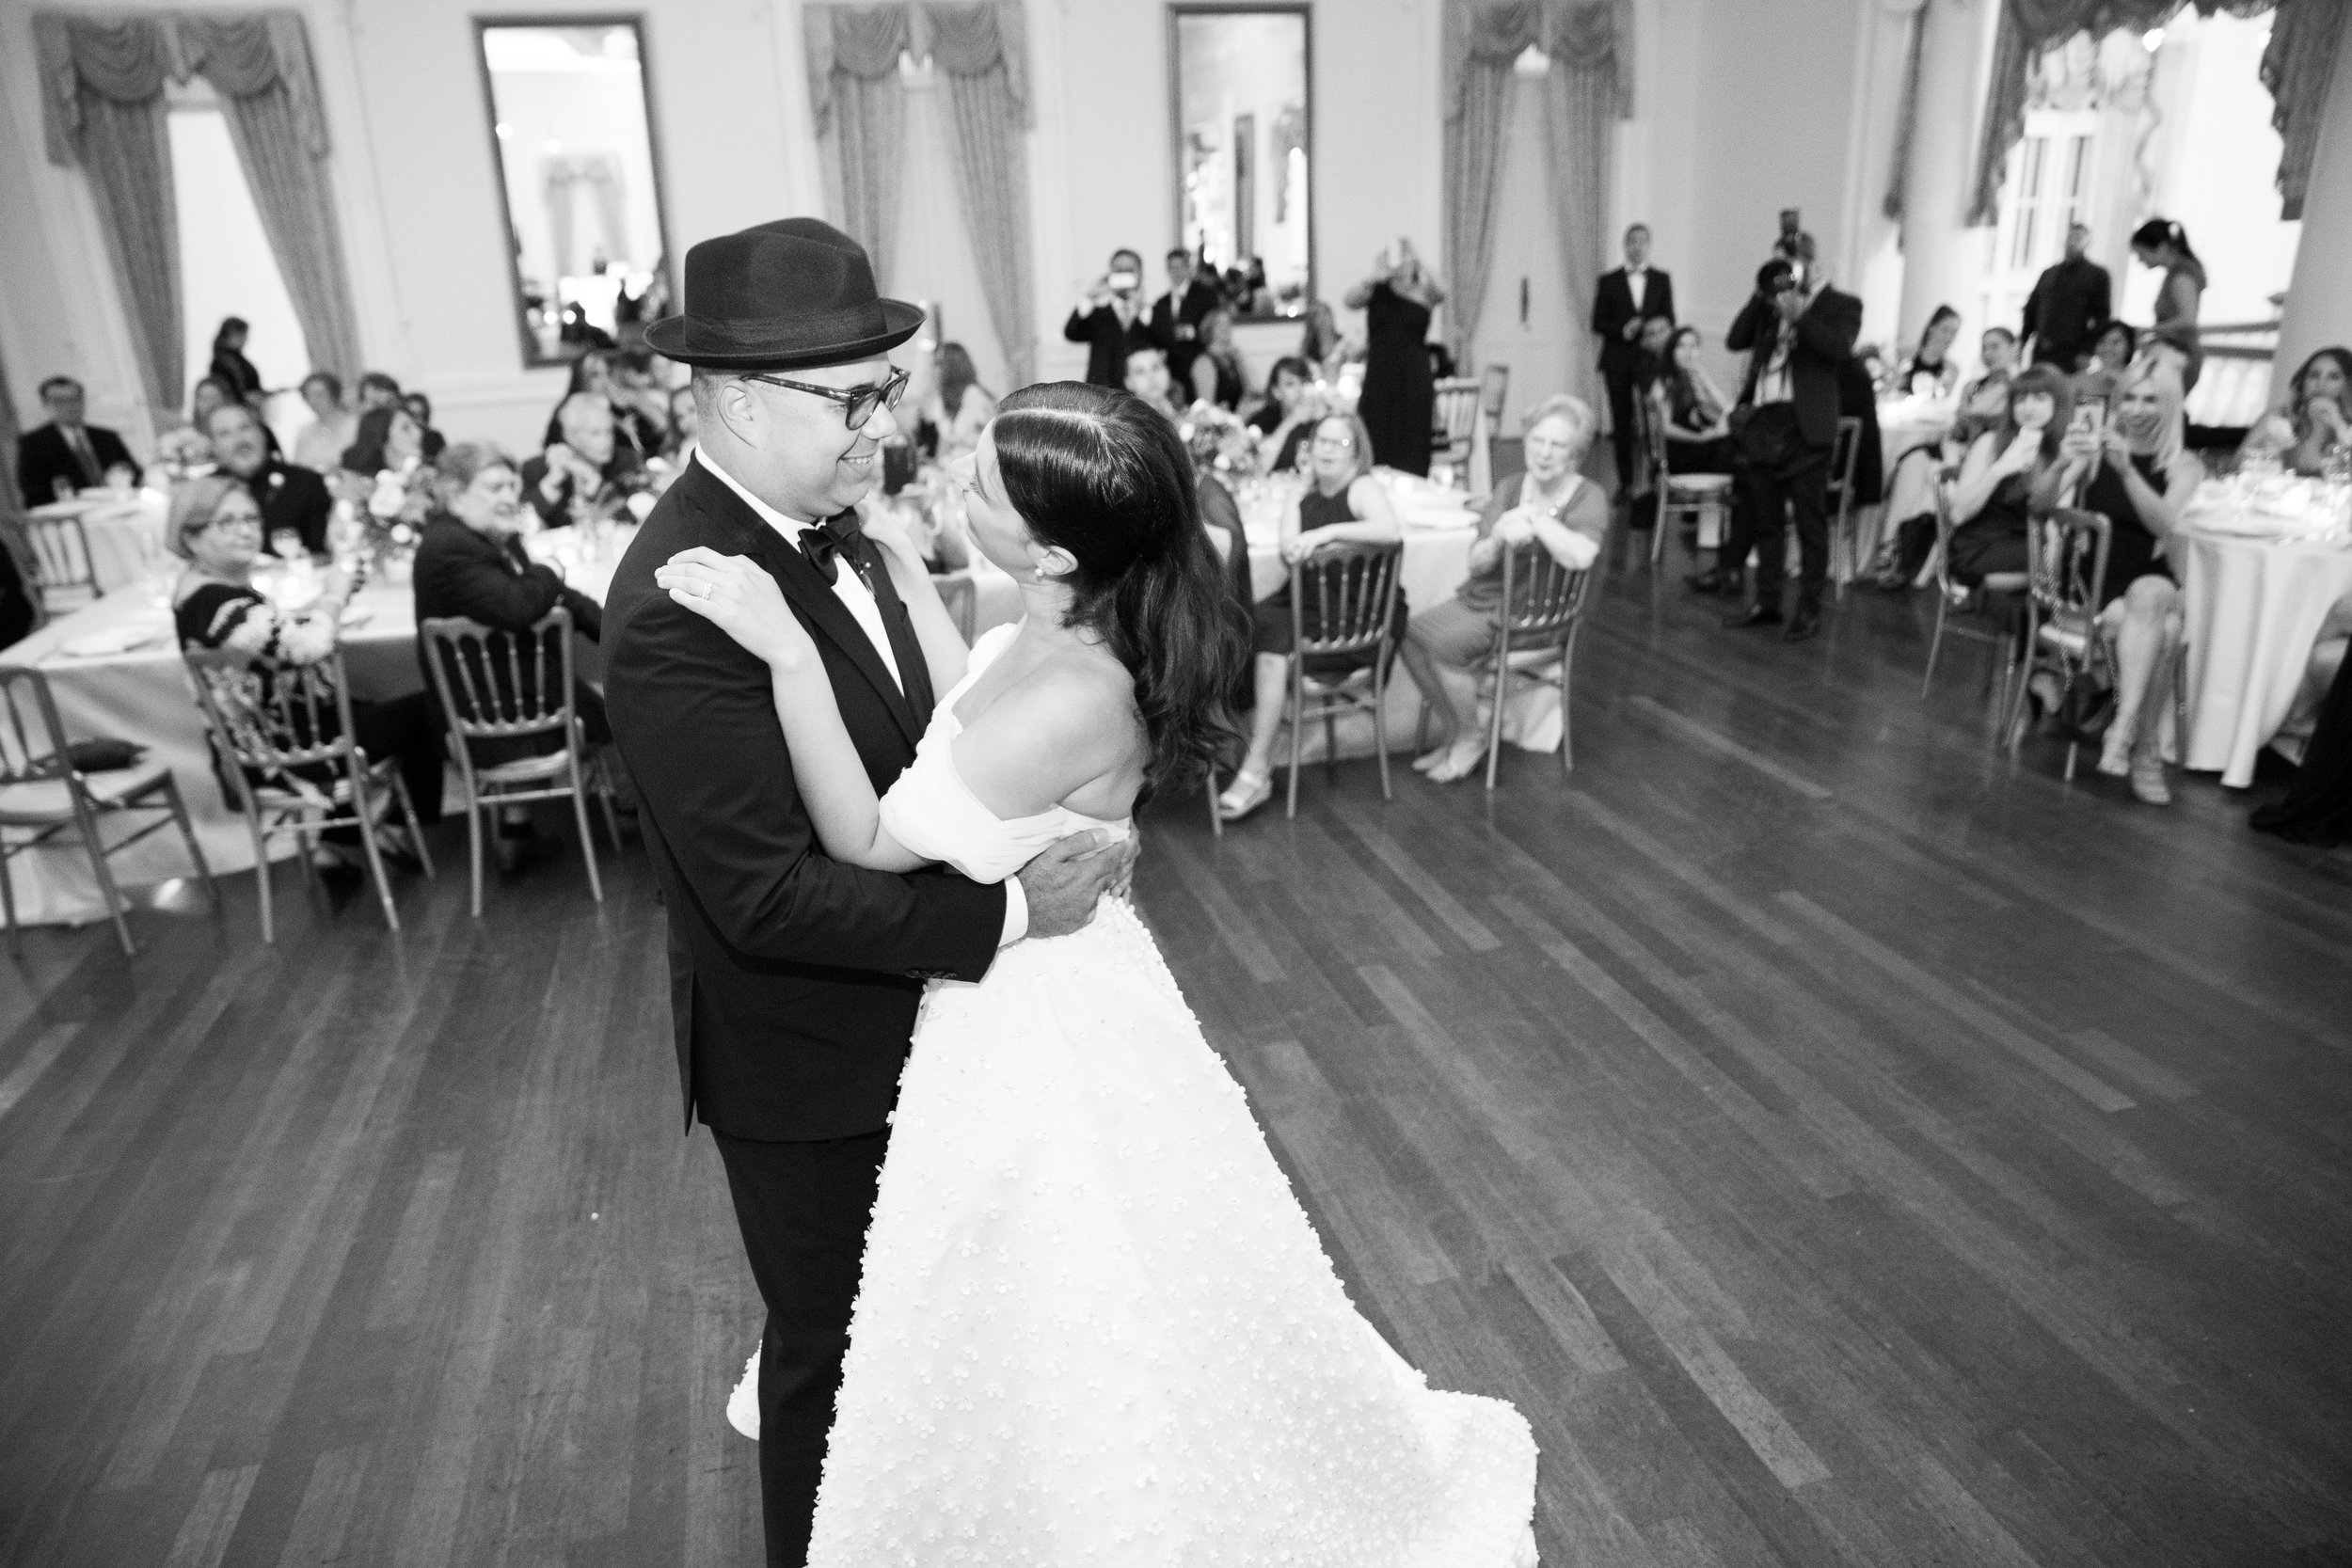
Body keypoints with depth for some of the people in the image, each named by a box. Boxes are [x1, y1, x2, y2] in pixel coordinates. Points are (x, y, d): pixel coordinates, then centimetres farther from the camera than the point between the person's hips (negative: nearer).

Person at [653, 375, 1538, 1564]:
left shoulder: (1071, 699, -34)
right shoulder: (1060, 637, -8)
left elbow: (871, 843, -26)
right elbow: (973, 734, 9)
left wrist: (788, 651, -29)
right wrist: (906, 579, 5)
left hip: (1040, 1037, -9)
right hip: (1030, 1001, 9)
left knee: (1072, 1357, 16)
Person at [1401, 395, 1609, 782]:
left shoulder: (1589, 497, -10)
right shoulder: (1510, 488, 7)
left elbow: (1581, 556, -32)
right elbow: (1477, 563, 0)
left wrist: (1533, 517, -23)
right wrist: (1497, 539, -23)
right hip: (1484, 595, 7)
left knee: (1446, 643, -25)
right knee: (1411, 632, -13)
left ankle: (1470, 742, -4)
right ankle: (1450, 732, 2)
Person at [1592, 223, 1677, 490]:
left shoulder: (1662, 279, 12)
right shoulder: (1608, 281, 9)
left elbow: (1669, 320, 9)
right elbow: (1598, 324, 4)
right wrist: (1622, 330, -14)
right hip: (1618, 362, 0)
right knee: (1622, 423, 0)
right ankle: (1625, 483, 7)